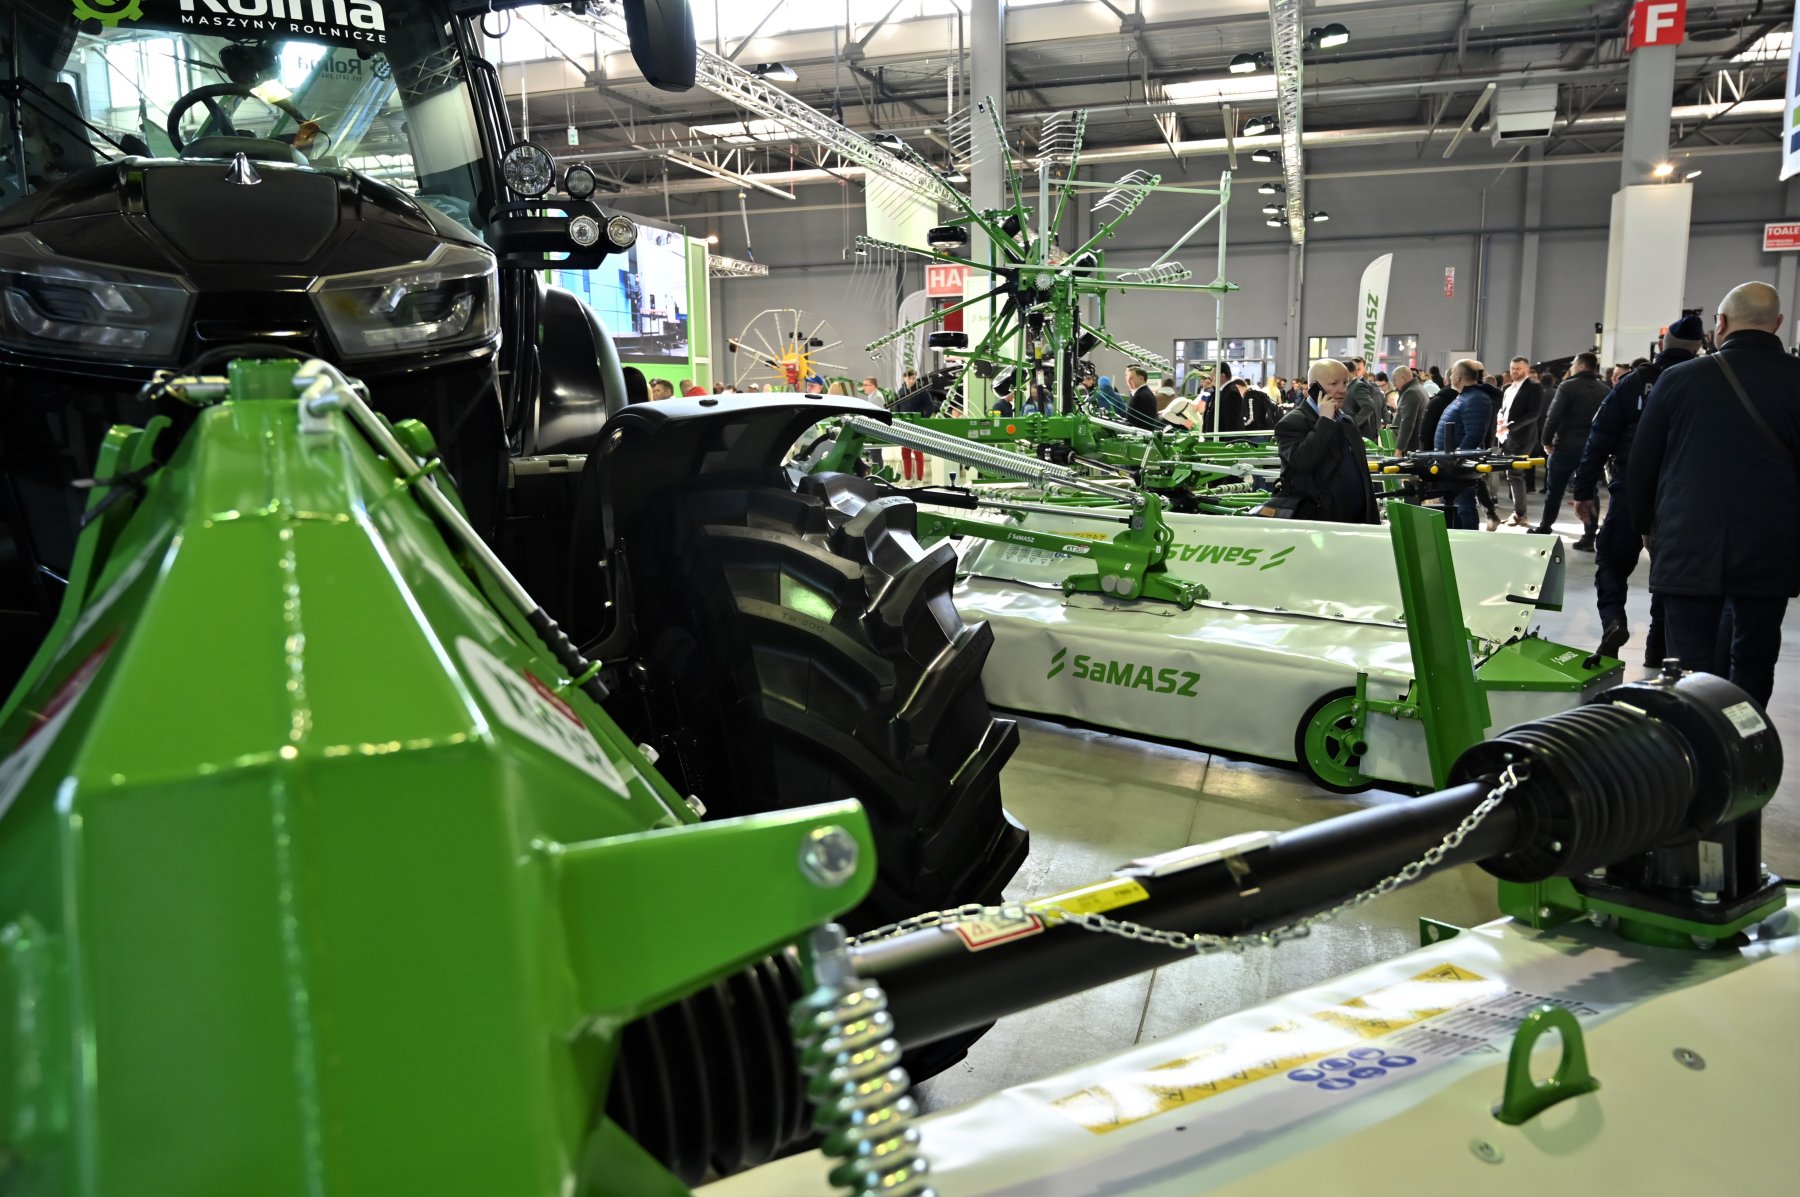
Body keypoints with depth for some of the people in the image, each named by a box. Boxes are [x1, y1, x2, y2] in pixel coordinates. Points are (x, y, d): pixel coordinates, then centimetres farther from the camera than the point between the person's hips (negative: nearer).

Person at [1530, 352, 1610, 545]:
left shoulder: (1568, 386, -9)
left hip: (1566, 446, -4)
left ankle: (1544, 528, 20)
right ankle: (1589, 537, 2)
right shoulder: (1604, 390, 7)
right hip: (1593, 448, 4)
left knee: (1554, 489, 10)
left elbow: (1553, 416, -15)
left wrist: (1547, 441, -5)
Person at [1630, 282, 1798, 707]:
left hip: (1688, 550, -1)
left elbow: (1641, 467, 2)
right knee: (1753, 671, 15)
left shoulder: (1679, 379, -3)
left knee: (1690, 675, 1)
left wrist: (1649, 528, 17)